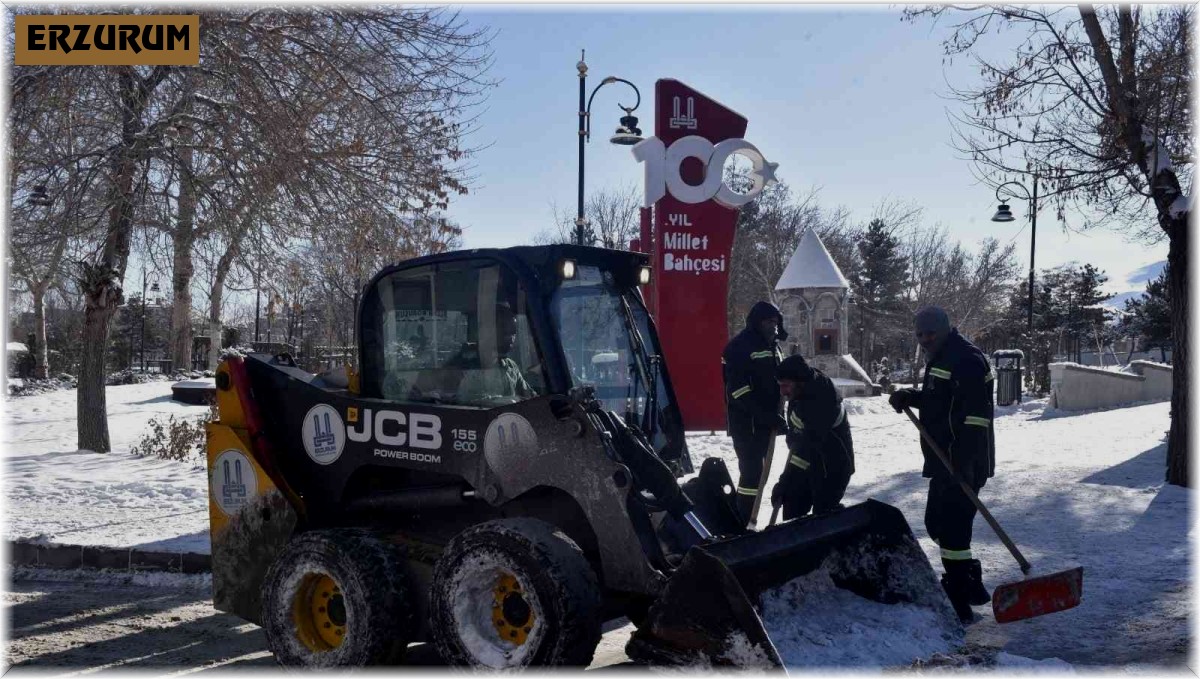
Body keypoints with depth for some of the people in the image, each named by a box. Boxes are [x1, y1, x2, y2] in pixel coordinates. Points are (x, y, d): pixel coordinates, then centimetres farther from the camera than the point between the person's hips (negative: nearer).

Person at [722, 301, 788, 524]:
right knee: (751, 470, -11)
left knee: (758, 468, 13)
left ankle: (747, 518, 24)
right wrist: (768, 416, -22)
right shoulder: (739, 346, -13)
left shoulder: (772, 346, 15)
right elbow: (739, 390, -20)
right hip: (745, 421, -8)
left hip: (765, 421, 8)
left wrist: (776, 416, 13)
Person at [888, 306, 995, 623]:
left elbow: (976, 413, -25)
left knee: (951, 527, -9)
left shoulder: (966, 359, -17)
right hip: (944, 461, 11)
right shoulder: (939, 358, 17)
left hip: (963, 463, -11)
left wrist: (964, 460, -31)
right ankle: (971, 586, 30)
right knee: (937, 523, 17)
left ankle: (959, 600, -1)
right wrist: (909, 396, 10)